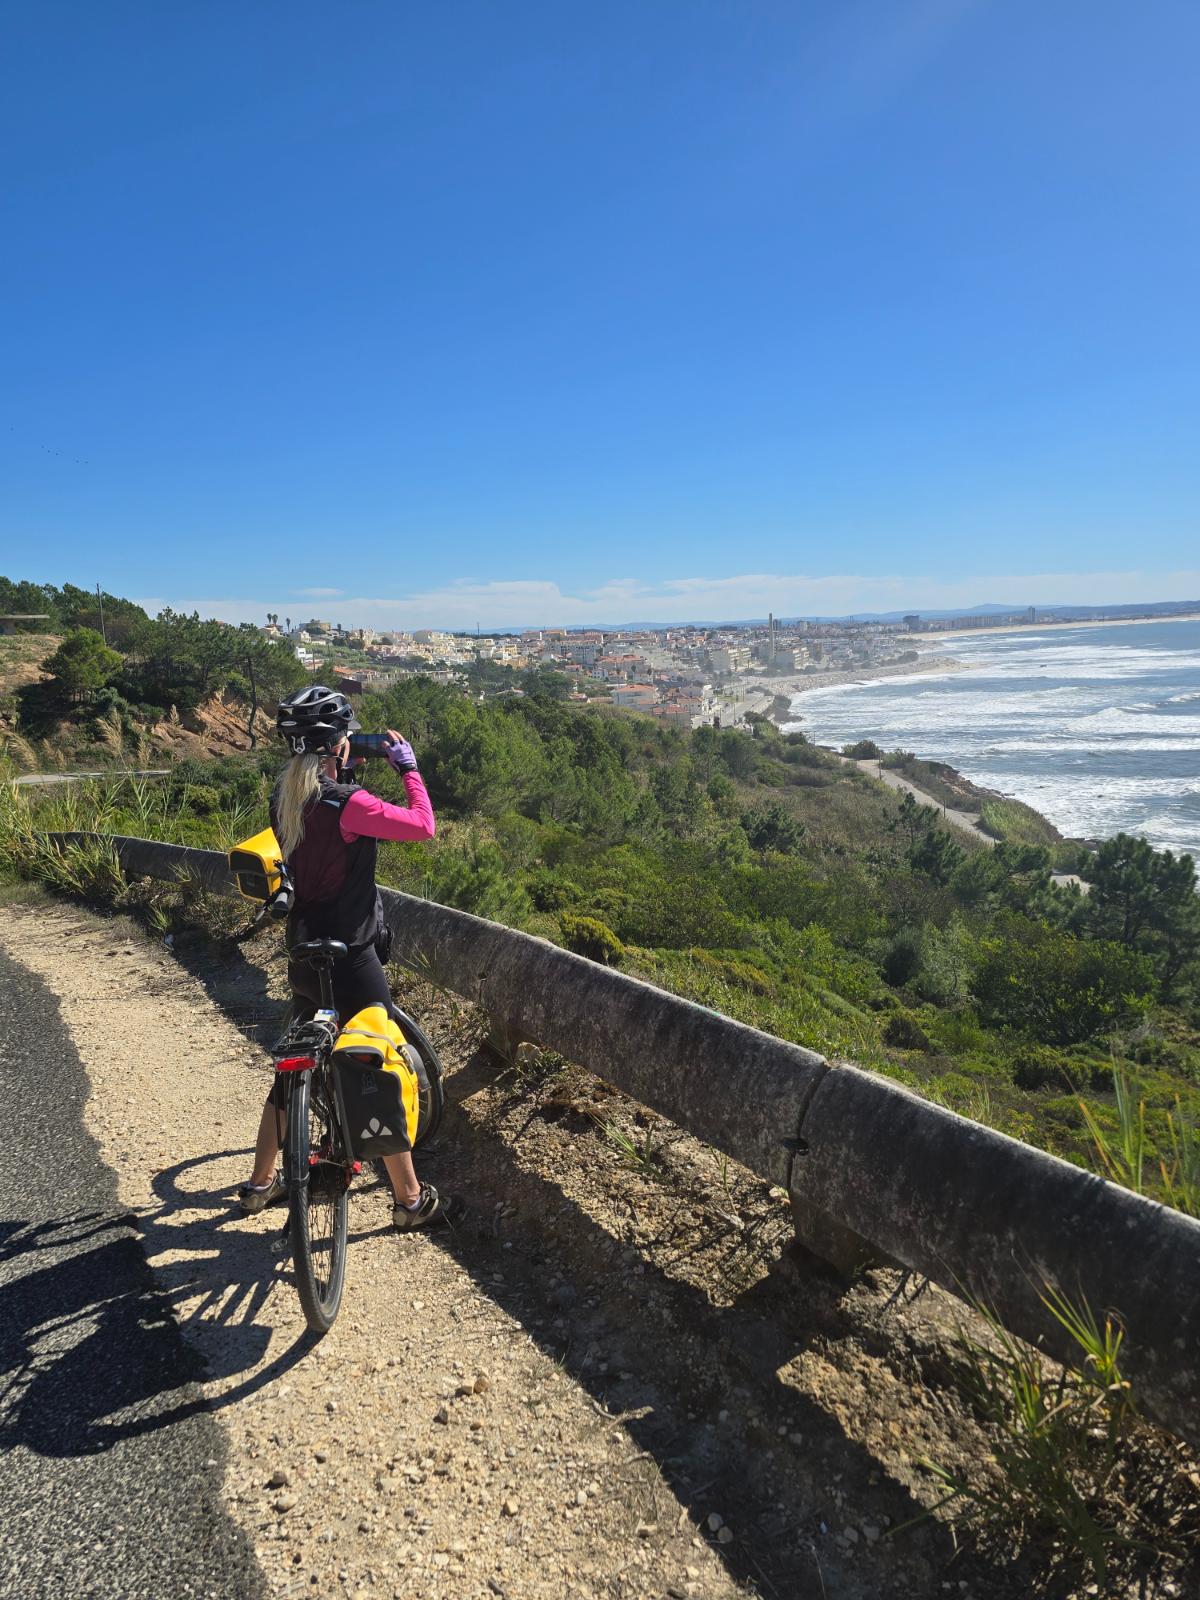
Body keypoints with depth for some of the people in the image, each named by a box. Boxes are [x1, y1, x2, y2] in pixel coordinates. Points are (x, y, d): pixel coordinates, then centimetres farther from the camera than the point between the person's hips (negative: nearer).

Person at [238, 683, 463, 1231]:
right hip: (350, 959, -8)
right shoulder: (344, 804, -22)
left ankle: (261, 1182, 36)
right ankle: (410, 1200, 16)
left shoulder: (284, 797, 3)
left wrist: (350, 772, 12)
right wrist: (408, 767, -4)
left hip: (304, 957, 8)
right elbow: (423, 825, -17)